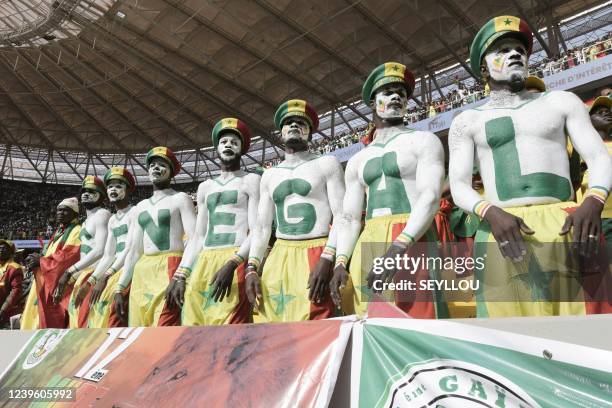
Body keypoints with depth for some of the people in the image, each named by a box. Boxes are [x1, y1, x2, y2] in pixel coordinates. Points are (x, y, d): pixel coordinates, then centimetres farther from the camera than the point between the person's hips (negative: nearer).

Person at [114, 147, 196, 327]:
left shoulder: (180, 199, 3)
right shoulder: (141, 206, 21)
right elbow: (133, 251, 20)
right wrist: (120, 288, 13)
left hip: (169, 270, -6)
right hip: (141, 274, 7)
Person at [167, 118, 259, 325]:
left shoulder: (251, 180, 5)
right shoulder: (205, 187, 22)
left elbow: (257, 232, -6)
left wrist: (231, 264, -20)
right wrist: (181, 275, 9)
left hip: (235, 263, -6)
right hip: (203, 264, 6)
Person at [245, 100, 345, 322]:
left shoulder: (327, 164, 4)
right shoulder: (270, 175, 18)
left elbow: (341, 217, -5)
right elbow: (261, 227, 15)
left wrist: (326, 260, -17)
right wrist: (252, 268, 3)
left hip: (316, 254, -4)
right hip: (279, 256, 5)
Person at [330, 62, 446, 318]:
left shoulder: (423, 140, 6)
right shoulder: (357, 160, 21)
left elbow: (431, 198, -9)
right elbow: (350, 217, 15)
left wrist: (399, 247, -23)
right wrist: (340, 262, -3)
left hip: (412, 242, -4)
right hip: (367, 245, 5)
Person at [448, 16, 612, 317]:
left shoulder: (561, 101, 18)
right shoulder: (467, 122, 14)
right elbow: (458, 186, 4)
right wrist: (491, 213, -17)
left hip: (566, 227, 1)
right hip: (502, 232, -1)